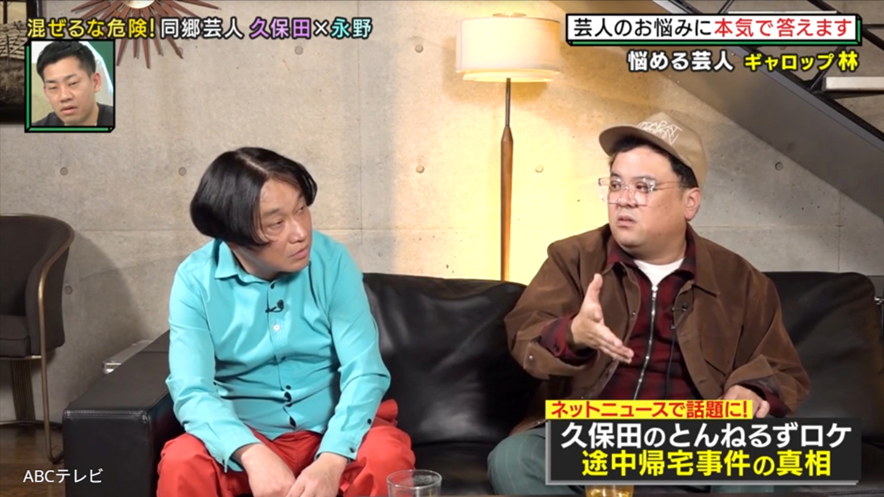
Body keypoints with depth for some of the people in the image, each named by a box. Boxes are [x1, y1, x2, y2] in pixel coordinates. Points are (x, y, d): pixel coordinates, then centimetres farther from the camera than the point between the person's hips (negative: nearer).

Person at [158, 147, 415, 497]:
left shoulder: (331, 260, -11)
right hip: (246, 434, 0)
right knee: (181, 464, -29)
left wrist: (331, 460, -34)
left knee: (387, 456, -30)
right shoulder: (195, 280, -11)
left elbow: (364, 371, -17)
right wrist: (251, 455, -37)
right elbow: (191, 390, -18)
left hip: (331, 429, 0)